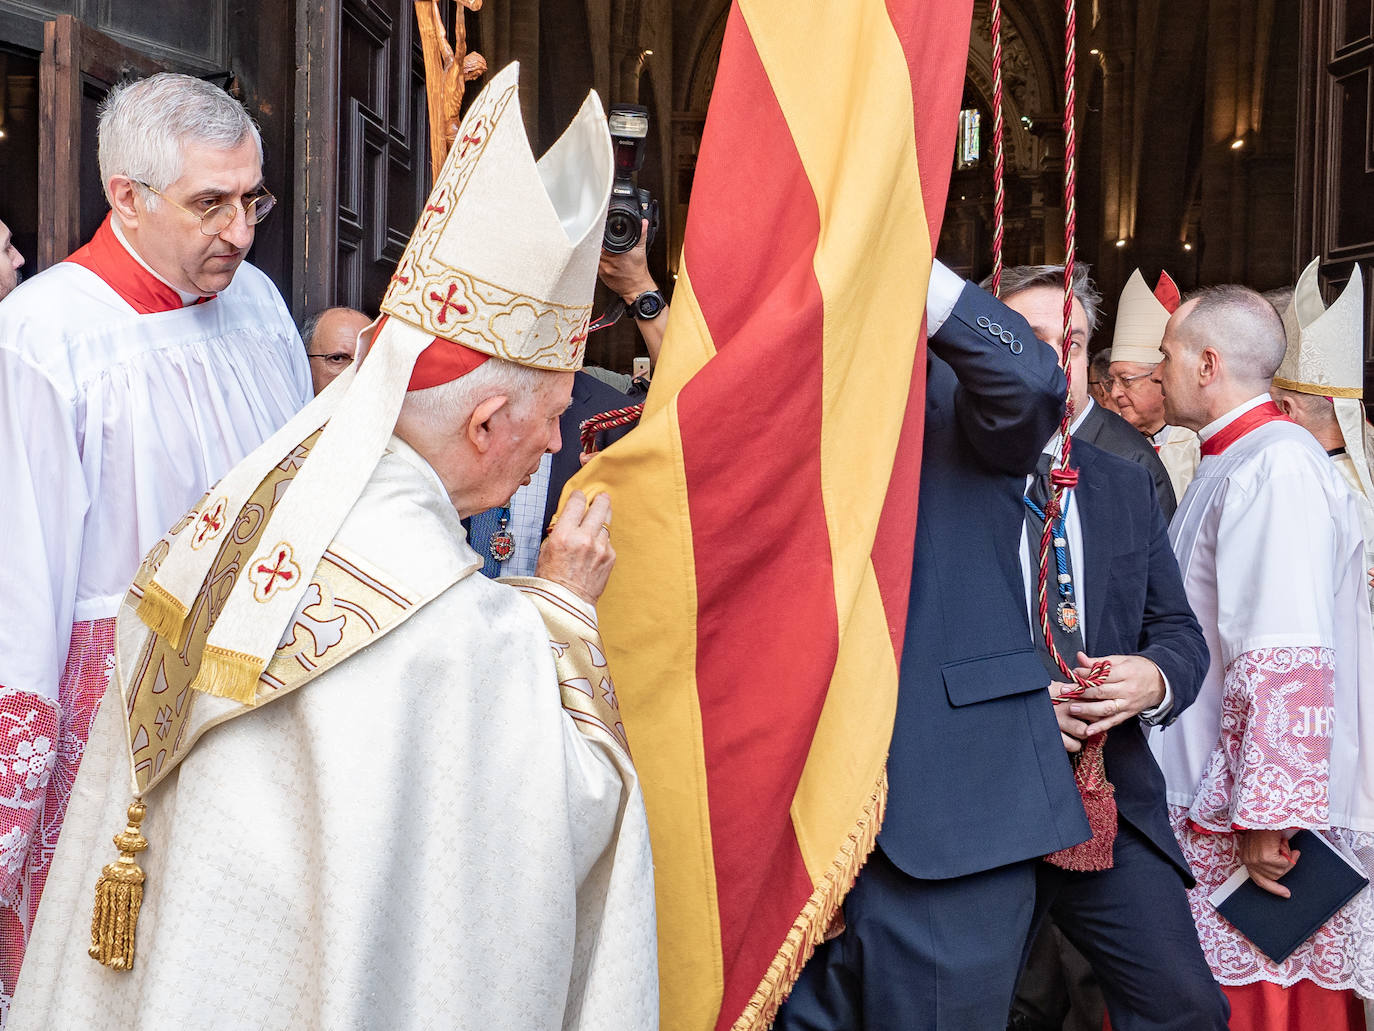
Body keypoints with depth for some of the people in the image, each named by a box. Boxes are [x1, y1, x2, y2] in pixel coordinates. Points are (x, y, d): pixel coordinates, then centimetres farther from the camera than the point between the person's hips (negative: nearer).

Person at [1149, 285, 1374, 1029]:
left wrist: (1268, 819, -23)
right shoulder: (1231, 464, 15)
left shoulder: (1277, 468, -16)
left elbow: (1287, 662, -22)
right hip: (1201, 800, 9)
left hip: (1257, 831, -9)